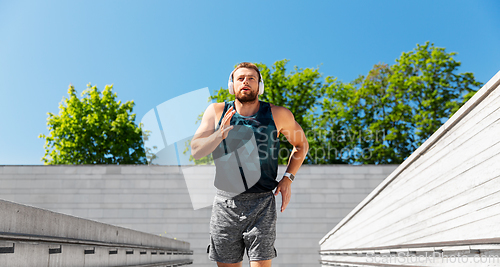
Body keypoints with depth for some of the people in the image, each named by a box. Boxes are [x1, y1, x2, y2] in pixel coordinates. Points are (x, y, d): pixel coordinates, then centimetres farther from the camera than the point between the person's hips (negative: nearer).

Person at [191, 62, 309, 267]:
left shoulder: (278, 115, 0)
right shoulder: (216, 112, 2)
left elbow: (301, 145, 14)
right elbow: (195, 151, -1)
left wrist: (288, 178, 2)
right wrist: (220, 134, -19)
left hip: (262, 204, -1)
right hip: (225, 204, 2)